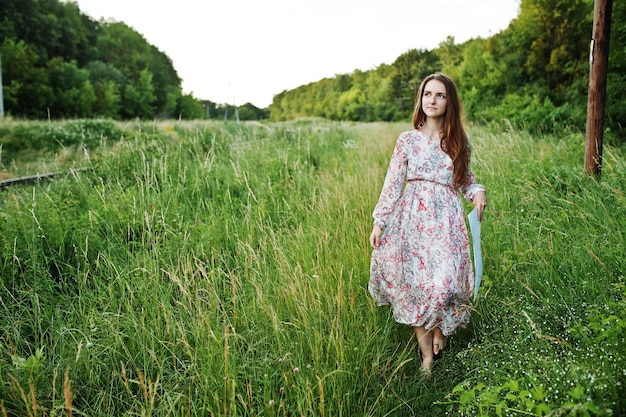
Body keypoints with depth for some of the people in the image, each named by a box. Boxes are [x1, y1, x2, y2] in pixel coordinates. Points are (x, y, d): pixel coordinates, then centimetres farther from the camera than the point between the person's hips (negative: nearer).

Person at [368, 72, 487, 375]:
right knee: (413, 281, -1)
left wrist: (477, 191, -4)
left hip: (446, 221, 0)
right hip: (411, 218, 0)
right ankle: (427, 353, 12)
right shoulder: (407, 140, 4)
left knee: (444, 280, -12)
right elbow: (393, 182, 3)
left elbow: (465, 178, 18)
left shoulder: (459, 141, 7)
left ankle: (439, 330, 21)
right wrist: (379, 222, 0)